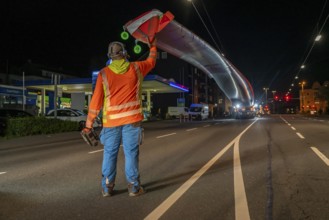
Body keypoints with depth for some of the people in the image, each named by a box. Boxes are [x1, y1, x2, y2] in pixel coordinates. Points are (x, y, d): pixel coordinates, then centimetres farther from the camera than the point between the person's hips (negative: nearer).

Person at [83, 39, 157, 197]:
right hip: (132, 119, 0)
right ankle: (134, 187, 10)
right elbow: (151, 61, 25)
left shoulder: (104, 73, -1)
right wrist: (152, 46, 44)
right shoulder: (136, 68, 3)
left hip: (111, 121, 0)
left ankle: (107, 188, 15)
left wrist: (89, 124, 2)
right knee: (131, 153, 5)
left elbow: (96, 100, -3)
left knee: (110, 154, 9)